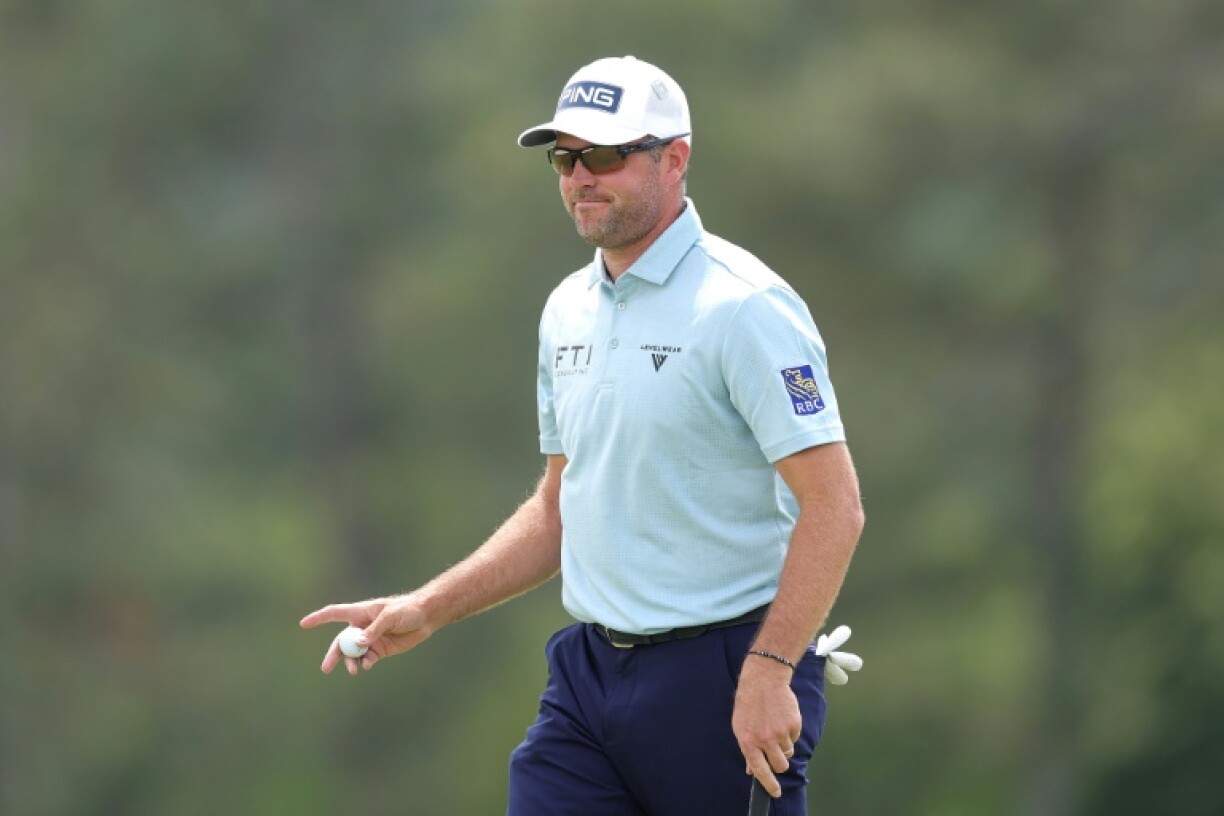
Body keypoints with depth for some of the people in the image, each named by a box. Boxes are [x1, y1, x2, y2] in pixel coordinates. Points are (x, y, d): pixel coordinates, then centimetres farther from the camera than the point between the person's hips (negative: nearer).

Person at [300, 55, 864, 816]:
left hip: (720, 678, -7)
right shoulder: (568, 310, 14)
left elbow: (835, 508, -17)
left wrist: (769, 671, -23)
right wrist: (427, 610, 14)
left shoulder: (744, 306, -12)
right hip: (589, 673, 7)